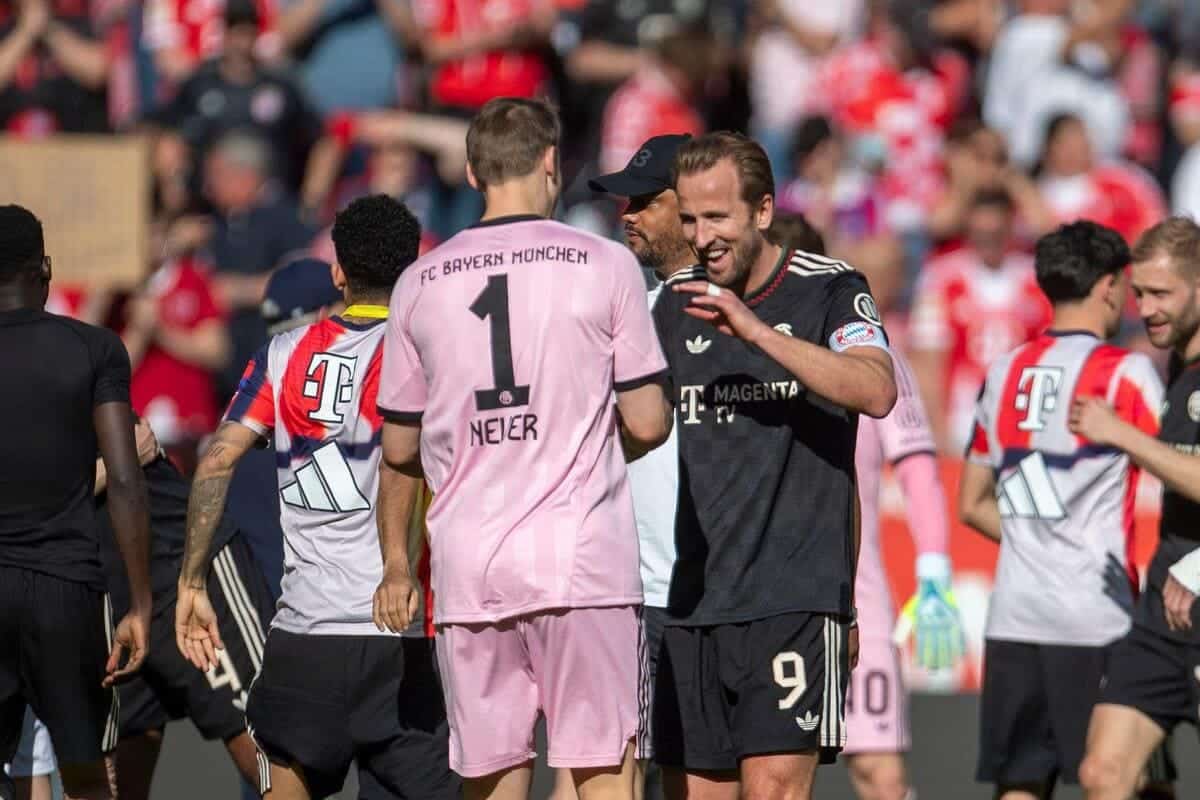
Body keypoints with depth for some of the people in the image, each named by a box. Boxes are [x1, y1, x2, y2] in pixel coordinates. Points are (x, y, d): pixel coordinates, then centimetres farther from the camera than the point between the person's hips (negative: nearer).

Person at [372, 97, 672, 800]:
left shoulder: (421, 283, 8)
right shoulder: (605, 266, -1)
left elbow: (400, 448, 14)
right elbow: (647, 423, -2)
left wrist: (397, 566, 25)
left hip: (468, 564, 3)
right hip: (583, 558, -3)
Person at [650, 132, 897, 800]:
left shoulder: (831, 290, -2)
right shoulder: (676, 305, 14)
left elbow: (876, 391, -20)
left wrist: (755, 330, -25)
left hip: (794, 596, -5)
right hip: (692, 601, 5)